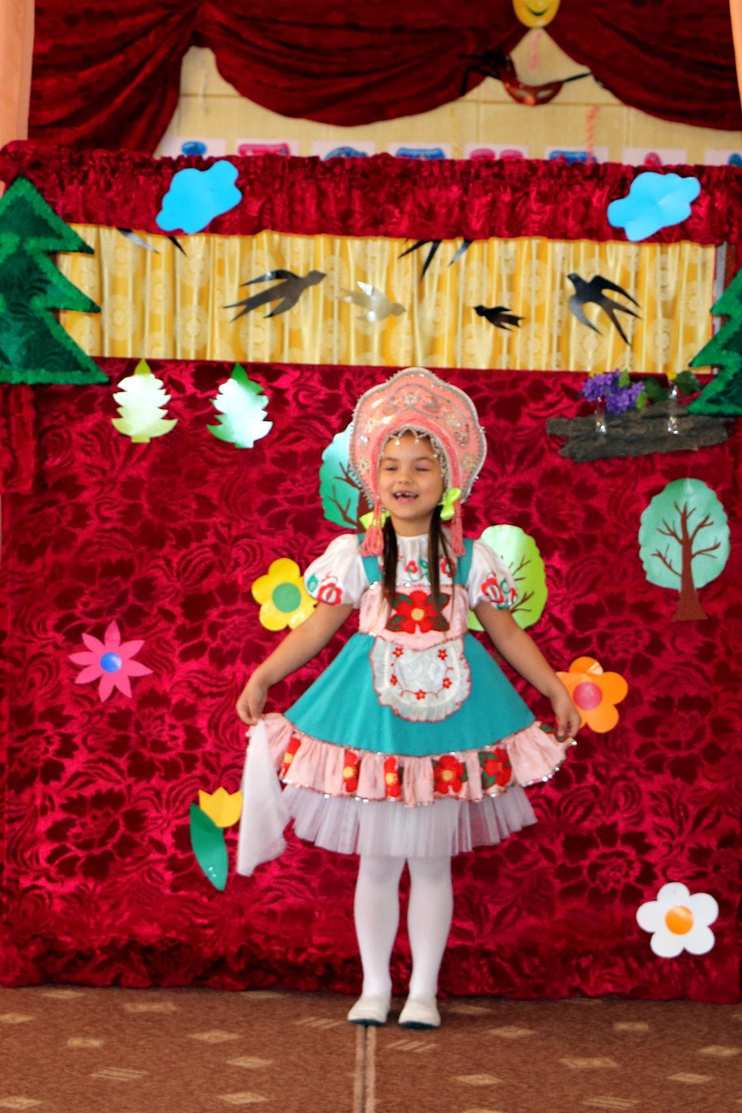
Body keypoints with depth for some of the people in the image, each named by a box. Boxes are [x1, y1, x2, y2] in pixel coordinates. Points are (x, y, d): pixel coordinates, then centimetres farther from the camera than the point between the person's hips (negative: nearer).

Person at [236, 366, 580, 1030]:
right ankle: (374, 987, 20)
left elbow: (507, 634, 8)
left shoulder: (468, 559, 1)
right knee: (377, 862, 7)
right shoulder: (355, 554, -2)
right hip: (373, 713, 0)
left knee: (432, 863, 7)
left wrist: (558, 692, 6)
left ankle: (423, 991, 17)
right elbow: (317, 628, 2)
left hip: (447, 713, 0)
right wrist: (262, 678, -4)